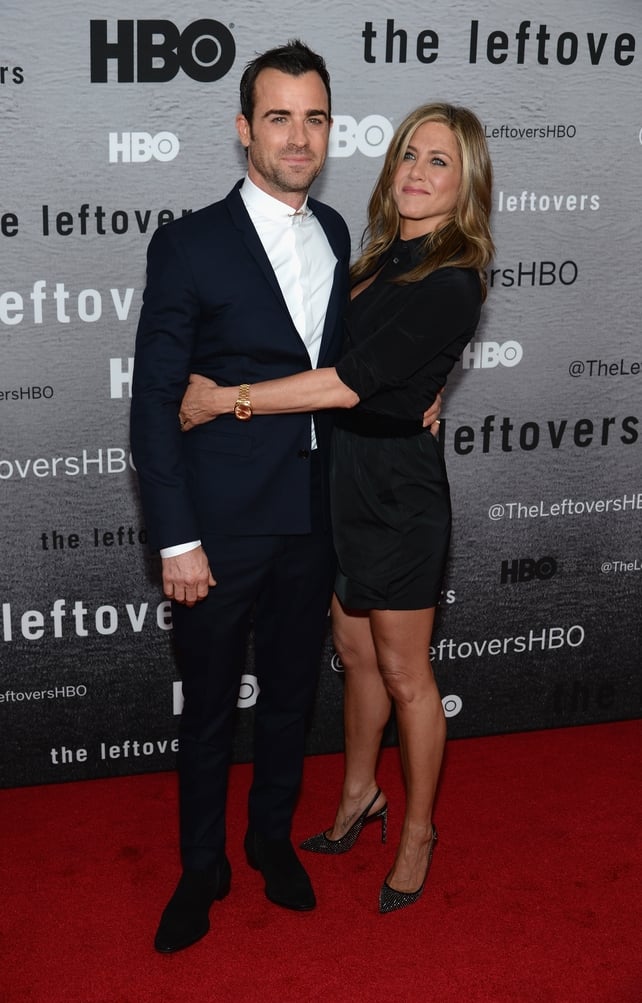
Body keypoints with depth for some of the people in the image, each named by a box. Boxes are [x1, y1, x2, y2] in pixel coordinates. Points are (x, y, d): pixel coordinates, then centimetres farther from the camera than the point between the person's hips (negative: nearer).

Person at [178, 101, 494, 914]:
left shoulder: (450, 284, -19)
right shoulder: (382, 260, 8)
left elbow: (351, 383, -26)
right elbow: (347, 369, 9)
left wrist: (223, 400, -22)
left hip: (398, 497, -7)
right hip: (345, 484, 7)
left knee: (404, 676, 8)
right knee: (356, 654, 19)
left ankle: (417, 830, 27)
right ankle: (360, 796, 39)